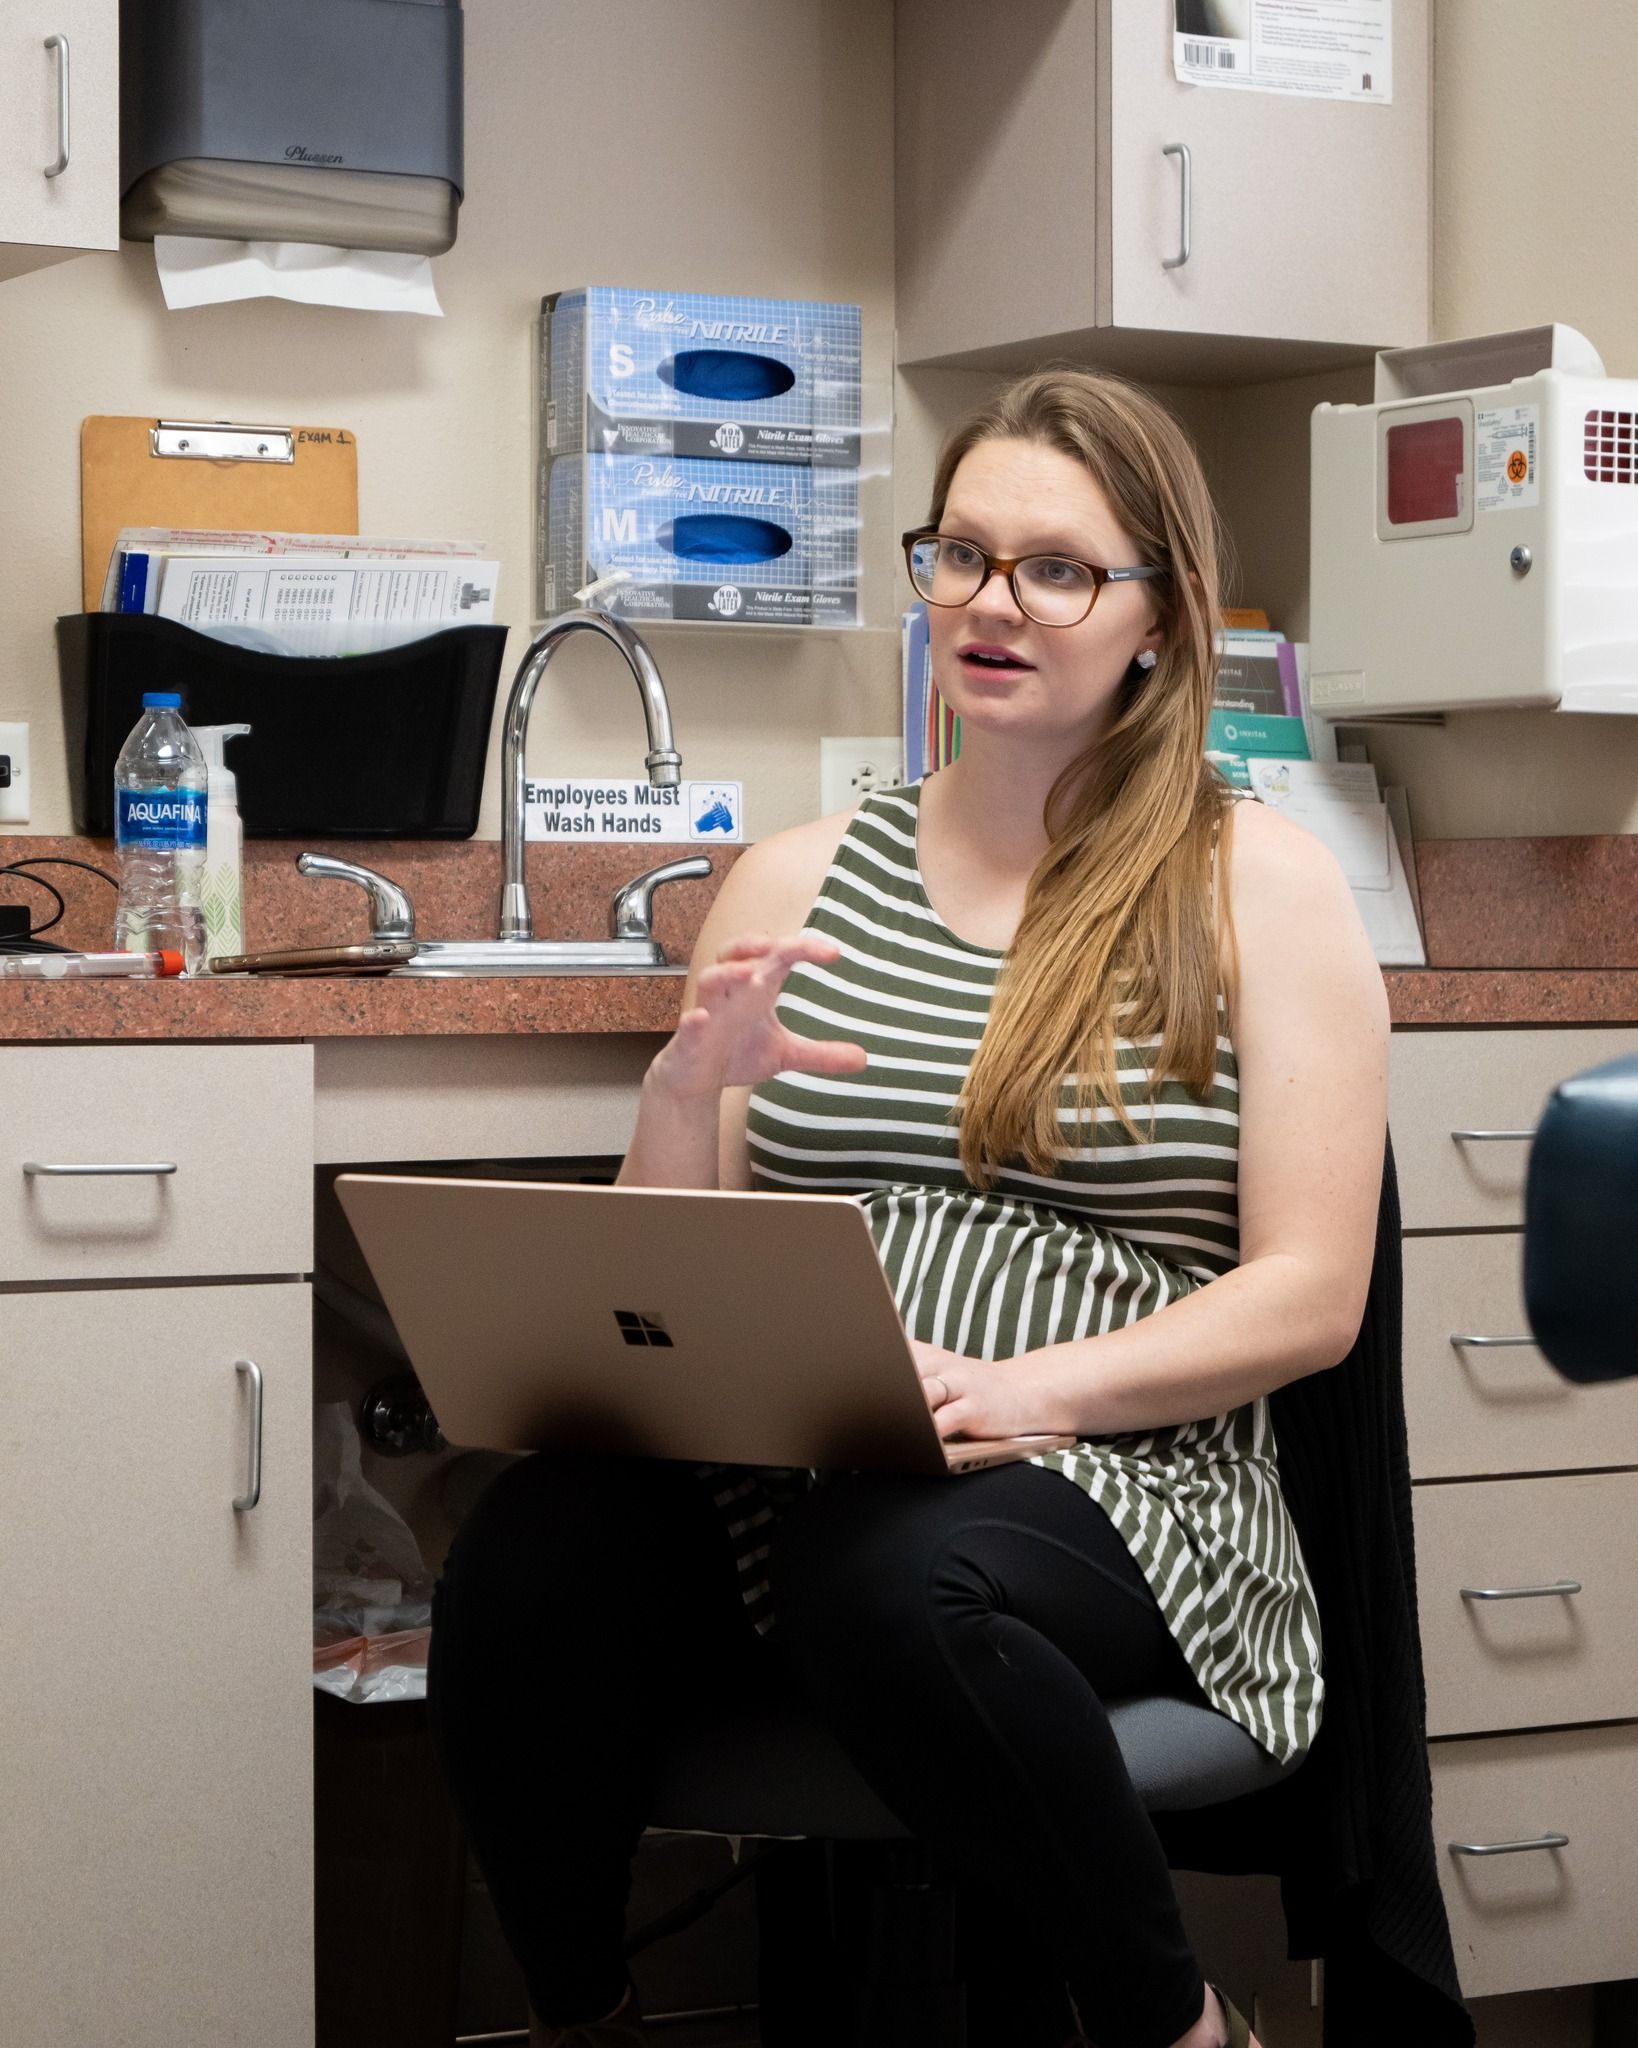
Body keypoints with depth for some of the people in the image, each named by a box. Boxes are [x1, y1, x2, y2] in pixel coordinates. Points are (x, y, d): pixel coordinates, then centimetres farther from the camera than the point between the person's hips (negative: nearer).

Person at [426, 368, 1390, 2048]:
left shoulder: (1259, 886, 6)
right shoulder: (795, 879, 16)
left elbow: (1310, 1297, -1)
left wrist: (1016, 1390, -15)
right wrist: (686, 1097, -6)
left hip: (1118, 1476, -3)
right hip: (773, 1462, 3)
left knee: (887, 1578, -37)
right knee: (523, 1563, -29)